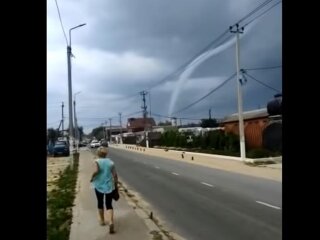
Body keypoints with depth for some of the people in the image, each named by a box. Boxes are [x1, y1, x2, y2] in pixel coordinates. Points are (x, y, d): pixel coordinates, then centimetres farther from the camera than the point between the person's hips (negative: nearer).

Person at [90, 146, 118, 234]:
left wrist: (92, 178, -8)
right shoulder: (111, 162, -1)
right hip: (109, 186, 1)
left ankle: (102, 221, 34)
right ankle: (111, 222, -13)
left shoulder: (97, 161, -8)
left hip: (99, 186, -1)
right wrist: (116, 185, 8)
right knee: (109, 205, 6)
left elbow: (96, 171, -27)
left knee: (100, 203, 19)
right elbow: (115, 175, -3)